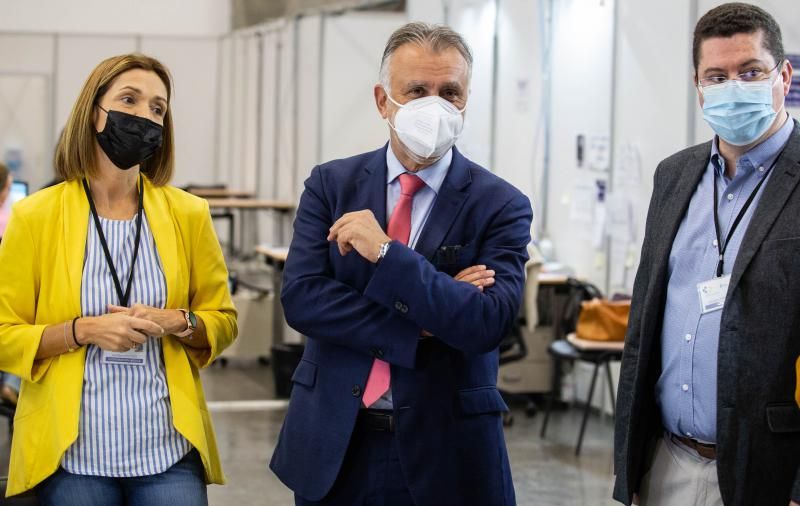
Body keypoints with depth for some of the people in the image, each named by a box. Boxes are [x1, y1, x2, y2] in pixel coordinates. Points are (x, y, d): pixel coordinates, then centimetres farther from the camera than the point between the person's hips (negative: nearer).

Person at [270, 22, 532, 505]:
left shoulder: (501, 205, -5)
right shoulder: (330, 184, 1)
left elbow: (487, 323, -17)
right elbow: (300, 298, -8)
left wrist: (384, 252, -23)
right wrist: (420, 323, -16)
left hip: (444, 449, -2)